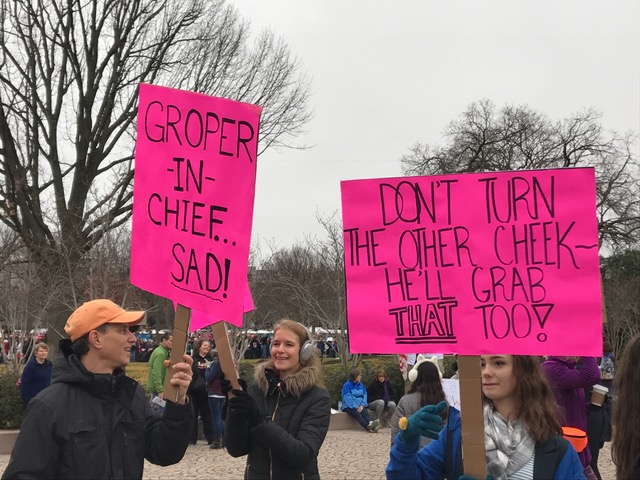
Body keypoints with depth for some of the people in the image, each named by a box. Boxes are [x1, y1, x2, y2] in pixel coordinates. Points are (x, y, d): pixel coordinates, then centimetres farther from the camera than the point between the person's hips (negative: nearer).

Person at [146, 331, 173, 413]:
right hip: (157, 388, -11)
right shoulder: (160, 354, -19)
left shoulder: (163, 352, 13)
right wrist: (160, 390, -24)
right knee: (161, 411, -9)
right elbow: (156, 374, -24)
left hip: (157, 387, 11)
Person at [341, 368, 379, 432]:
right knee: (357, 414, -34)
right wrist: (356, 407, -19)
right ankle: (368, 427, -55)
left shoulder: (360, 385, 13)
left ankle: (371, 423, -57)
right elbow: (347, 398, -13)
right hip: (349, 406, -5)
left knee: (365, 412, -29)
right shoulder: (347, 385, -6)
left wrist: (362, 405, -10)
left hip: (359, 406, 5)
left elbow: (364, 395, 8)